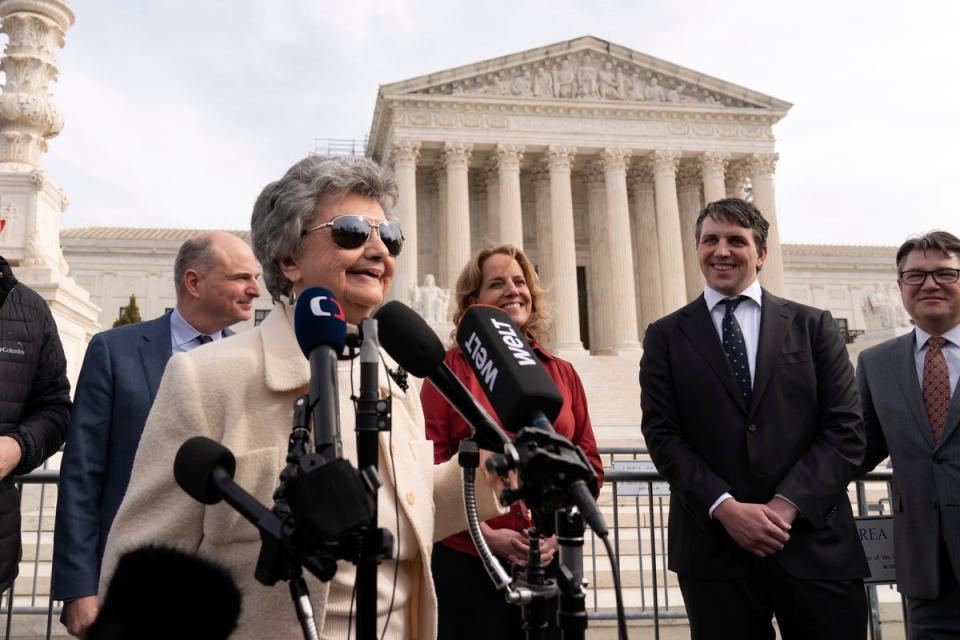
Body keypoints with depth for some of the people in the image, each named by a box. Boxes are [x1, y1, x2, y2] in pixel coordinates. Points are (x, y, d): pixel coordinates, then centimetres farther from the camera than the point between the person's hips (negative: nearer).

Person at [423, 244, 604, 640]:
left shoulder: (562, 372, 10)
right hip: (468, 561, -3)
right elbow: (431, 462, -6)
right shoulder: (451, 367, 0)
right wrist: (486, 533, -14)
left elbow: (589, 463, 9)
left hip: (551, 560, 4)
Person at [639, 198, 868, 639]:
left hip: (815, 542, 0)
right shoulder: (666, 337, 7)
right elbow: (663, 436, -1)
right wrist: (725, 508, -13)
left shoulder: (813, 326, 7)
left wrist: (787, 505, -11)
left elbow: (845, 430, 0)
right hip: (714, 547, 0)